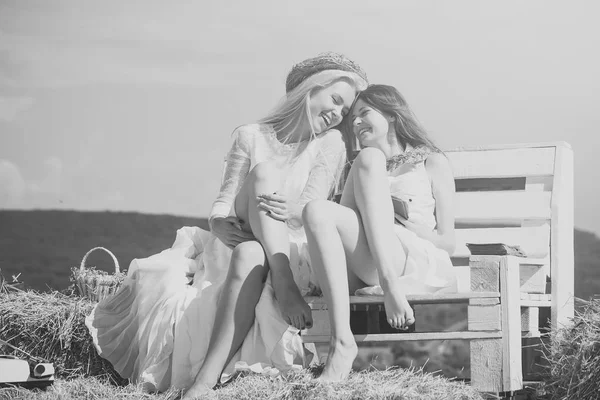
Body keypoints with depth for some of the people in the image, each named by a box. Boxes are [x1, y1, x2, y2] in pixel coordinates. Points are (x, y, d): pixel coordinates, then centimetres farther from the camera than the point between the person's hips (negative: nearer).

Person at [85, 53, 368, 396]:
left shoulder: (330, 143, 6)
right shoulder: (251, 137, 8)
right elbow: (221, 209, 1)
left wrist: (290, 211, -26)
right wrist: (224, 226, -19)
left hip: (294, 256, -2)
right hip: (236, 245, 2)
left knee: (249, 256, -36)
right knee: (263, 175, -23)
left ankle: (205, 381, -49)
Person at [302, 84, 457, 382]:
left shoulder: (432, 163, 15)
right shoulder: (358, 169, 29)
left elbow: (447, 243, 7)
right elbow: (345, 224, 13)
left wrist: (401, 222, -6)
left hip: (421, 271, -4)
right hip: (368, 271, 4)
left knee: (369, 159, -16)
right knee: (318, 212, -25)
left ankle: (390, 285, -33)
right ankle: (341, 341, -38)